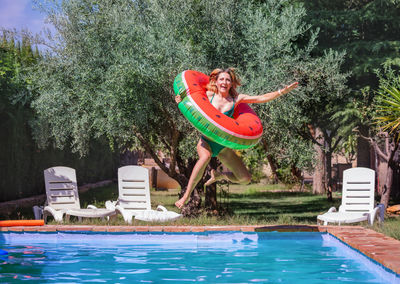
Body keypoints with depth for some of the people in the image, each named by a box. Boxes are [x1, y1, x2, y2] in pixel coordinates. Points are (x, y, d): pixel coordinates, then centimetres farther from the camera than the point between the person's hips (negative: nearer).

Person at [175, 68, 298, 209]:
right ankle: (185, 196, -33)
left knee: (245, 179, -5)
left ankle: (219, 175, 25)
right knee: (205, 157, -41)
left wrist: (282, 91, -9)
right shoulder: (209, 95, -3)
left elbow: (262, 98, -2)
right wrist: (180, 102, -10)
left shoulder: (236, 99, 0)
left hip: (223, 146, 3)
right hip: (206, 141, -3)